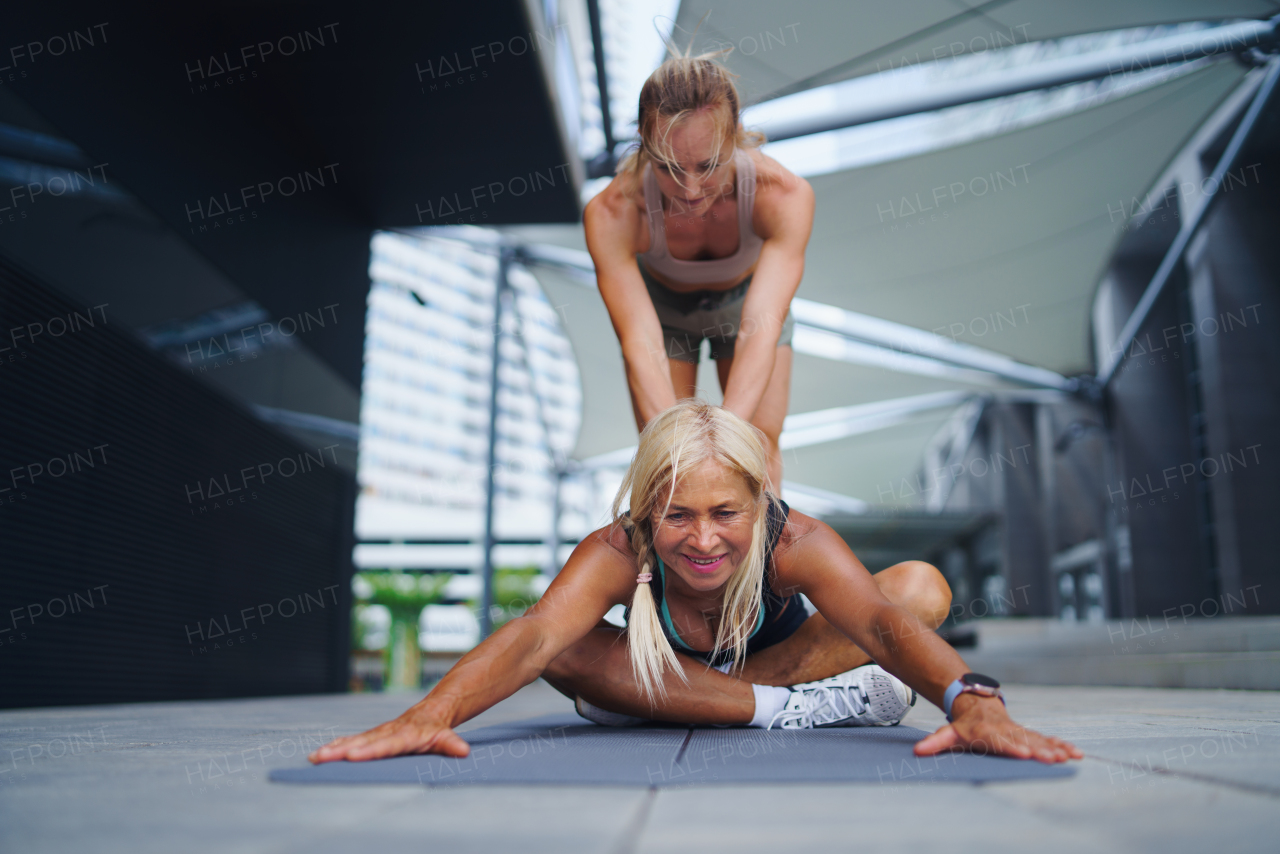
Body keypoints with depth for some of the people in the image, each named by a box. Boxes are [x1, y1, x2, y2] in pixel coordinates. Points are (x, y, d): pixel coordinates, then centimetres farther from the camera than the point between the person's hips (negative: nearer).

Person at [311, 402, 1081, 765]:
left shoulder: (795, 544, -32)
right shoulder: (617, 553, -32)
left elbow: (882, 621, -46)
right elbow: (534, 637, -47)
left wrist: (972, 703, -66)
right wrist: (430, 715, -65)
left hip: (778, 658, -1)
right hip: (647, 698, 1)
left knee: (924, 586, -23)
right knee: (568, 653, -35)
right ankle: (805, 705, -30)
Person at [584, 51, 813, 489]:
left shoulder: (785, 196, -38)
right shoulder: (611, 214, -39)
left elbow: (762, 326, -47)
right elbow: (641, 344, -46)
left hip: (746, 297, 1)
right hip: (660, 303, 0)